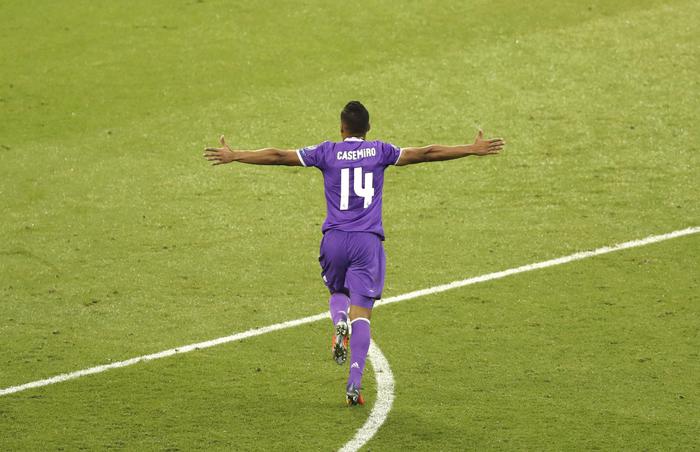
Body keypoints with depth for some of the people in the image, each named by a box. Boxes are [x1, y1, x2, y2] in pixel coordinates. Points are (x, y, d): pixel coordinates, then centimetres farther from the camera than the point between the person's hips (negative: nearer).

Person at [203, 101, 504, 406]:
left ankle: (339, 322, -9)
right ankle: (355, 384, -13)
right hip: (368, 242, -1)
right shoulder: (380, 152, 4)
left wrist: (234, 156, 13)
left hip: (334, 240, 1)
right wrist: (473, 150, 9)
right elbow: (426, 153, 3)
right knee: (361, 314, -1)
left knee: (337, 292, 27)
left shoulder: (327, 152, 4)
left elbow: (278, 156, 5)